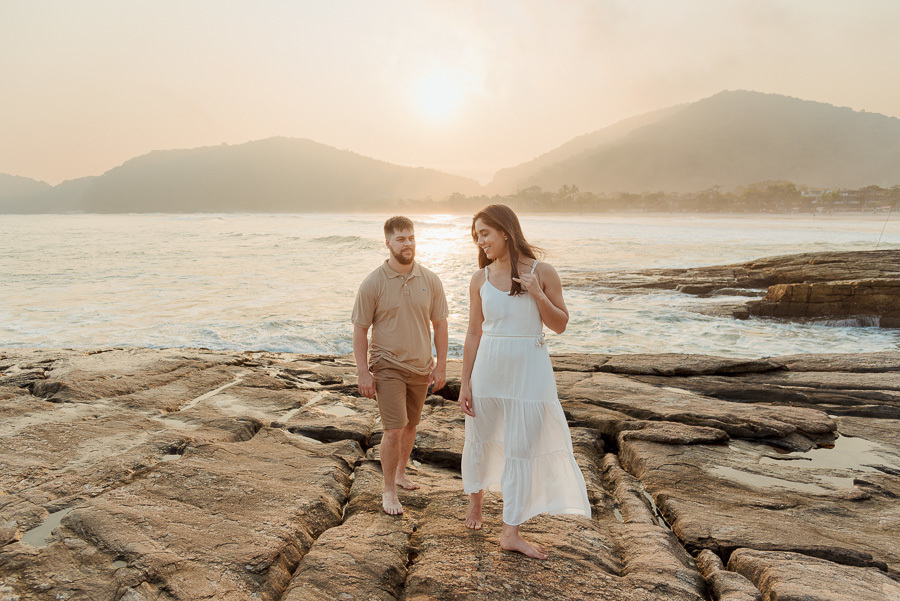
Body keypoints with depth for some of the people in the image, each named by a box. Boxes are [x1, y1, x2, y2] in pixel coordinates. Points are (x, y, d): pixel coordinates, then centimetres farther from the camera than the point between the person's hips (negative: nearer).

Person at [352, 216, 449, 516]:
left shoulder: (430, 280, -1)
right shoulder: (373, 283, -10)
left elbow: (439, 324, 5)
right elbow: (360, 329, -6)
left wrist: (441, 366, 2)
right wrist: (363, 372, -10)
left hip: (421, 367, 4)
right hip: (387, 366, -4)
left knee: (410, 425, 17)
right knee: (394, 430, -7)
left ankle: (401, 473, 38)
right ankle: (389, 490, 9)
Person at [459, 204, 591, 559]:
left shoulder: (542, 273, -3)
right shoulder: (480, 279, 2)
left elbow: (560, 326, 0)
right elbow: (474, 333, 4)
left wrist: (538, 295, -17)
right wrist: (465, 384, 2)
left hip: (529, 371, -2)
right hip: (489, 367, 2)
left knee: (522, 448, 2)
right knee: (481, 439, 13)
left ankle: (511, 532, 12)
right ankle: (475, 497, 42)